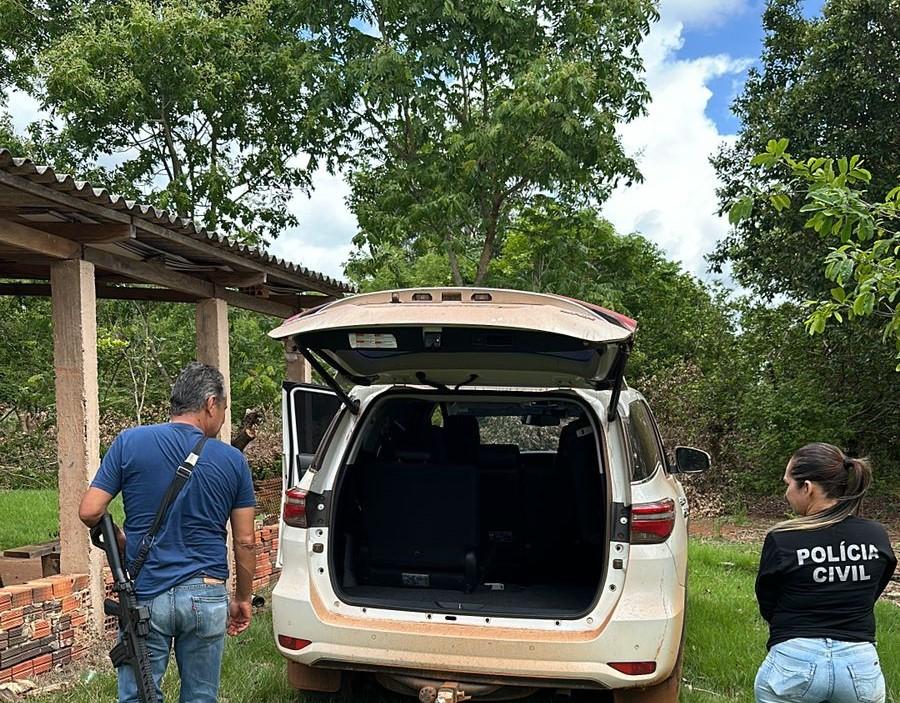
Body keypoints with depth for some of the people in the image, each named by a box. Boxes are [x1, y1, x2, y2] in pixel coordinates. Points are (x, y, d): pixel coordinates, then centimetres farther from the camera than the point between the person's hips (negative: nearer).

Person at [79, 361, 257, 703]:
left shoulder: (129, 443, -3)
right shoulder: (233, 460, -1)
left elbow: (89, 512, -6)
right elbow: (245, 542, 2)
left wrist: (121, 541, 14)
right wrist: (243, 599, 15)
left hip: (145, 596, -1)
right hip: (207, 597, 1)